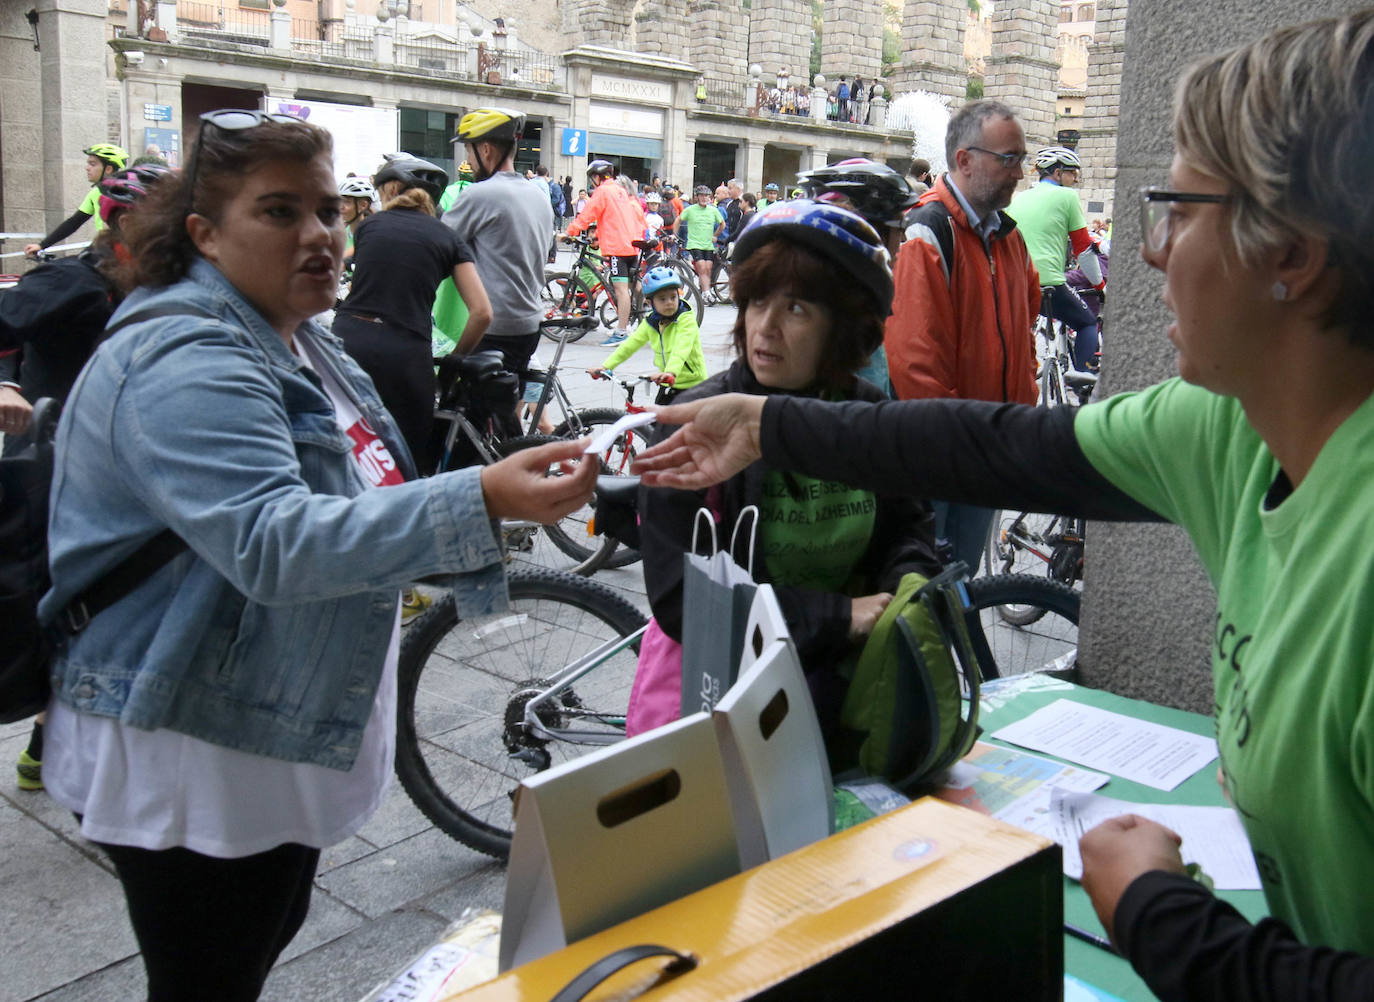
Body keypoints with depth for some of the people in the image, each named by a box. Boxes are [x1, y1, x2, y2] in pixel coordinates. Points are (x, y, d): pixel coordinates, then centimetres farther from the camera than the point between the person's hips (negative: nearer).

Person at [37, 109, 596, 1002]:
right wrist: (479, 503, -46)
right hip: (189, 755, -9)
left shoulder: (299, 344, 8)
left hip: (283, 734, 10)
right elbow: (271, 541, -38)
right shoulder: (182, 361, -24)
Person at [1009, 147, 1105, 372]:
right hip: (1049, 282, -5)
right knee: (1089, 323, 17)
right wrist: (1099, 283, 18)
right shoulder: (1067, 196, 4)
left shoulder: (1019, 197, 19)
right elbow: (1083, 246, 6)